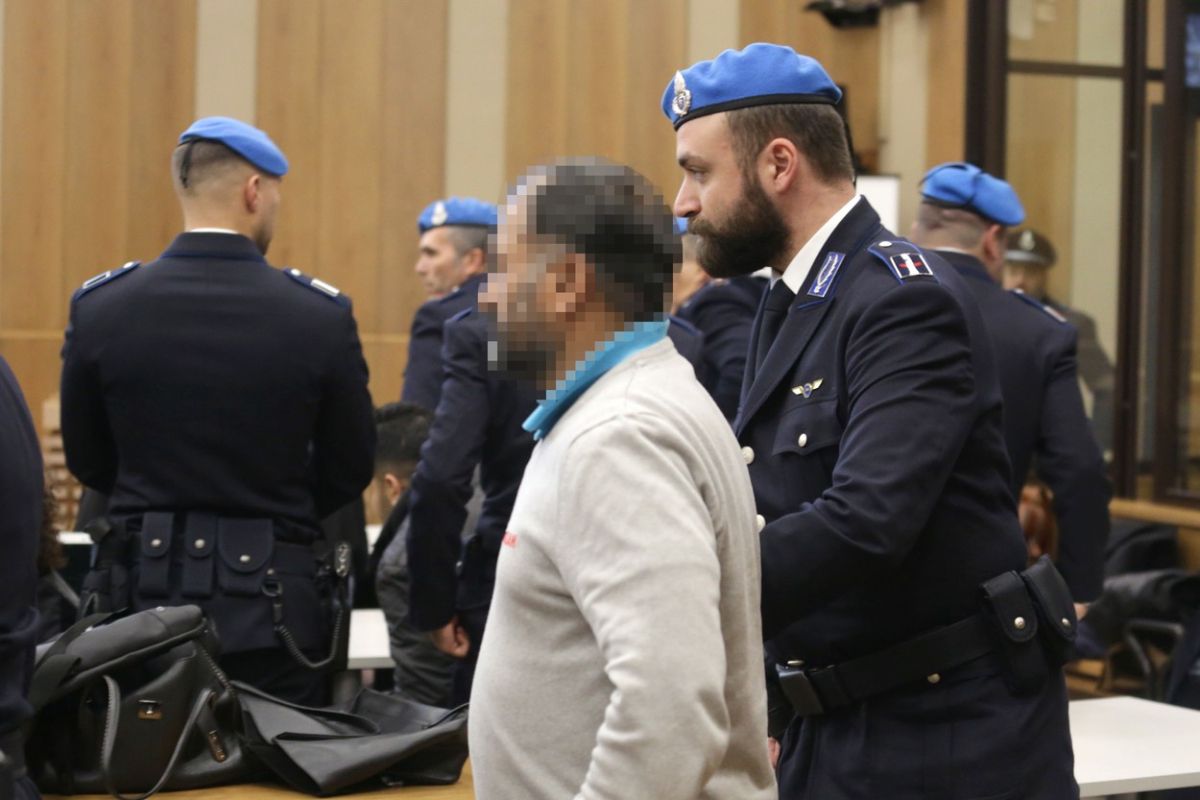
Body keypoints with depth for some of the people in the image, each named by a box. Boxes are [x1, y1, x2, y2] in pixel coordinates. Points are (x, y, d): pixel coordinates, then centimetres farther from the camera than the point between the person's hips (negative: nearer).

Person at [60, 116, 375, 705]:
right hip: (271, 606, -2)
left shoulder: (98, 307, -4)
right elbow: (349, 472, 0)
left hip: (140, 593, 2)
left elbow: (87, 460, 7)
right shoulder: (321, 315, -9)